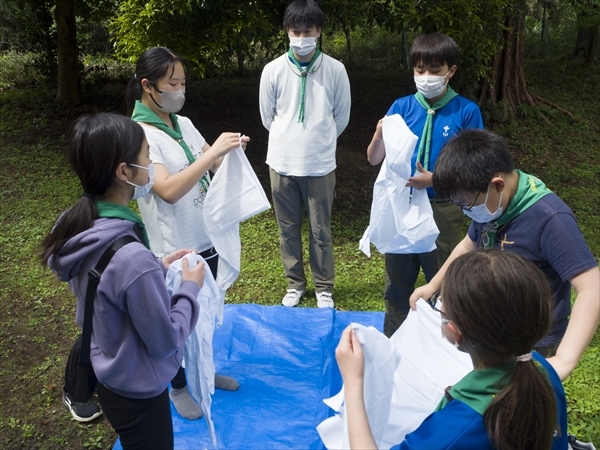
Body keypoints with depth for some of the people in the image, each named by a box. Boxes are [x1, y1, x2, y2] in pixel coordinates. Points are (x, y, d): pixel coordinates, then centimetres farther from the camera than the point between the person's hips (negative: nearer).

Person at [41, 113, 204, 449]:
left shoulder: (79, 227, -11)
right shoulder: (133, 259, -37)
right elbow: (165, 342, -23)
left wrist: (157, 269, 1)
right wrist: (191, 288, -10)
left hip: (107, 373, 8)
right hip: (137, 390, -7)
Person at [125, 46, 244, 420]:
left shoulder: (183, 123, 4)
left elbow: (214, 167, 7)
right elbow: (169, 190, -30)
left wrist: (230, 151, -14)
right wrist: (213, 151, -33)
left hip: (207, 237, 7)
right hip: (173, 247, -7)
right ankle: (178, 386, 35)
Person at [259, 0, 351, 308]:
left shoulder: (335, 70, -7)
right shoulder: (273, 70, -5)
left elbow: (342, 117, 5)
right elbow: (267, 118, 7)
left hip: (320, 165, -1)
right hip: (282, 163, 2)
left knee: (320, 231, 8)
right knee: (288, 229, 13)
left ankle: (324, 288, 26)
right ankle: (295, 284, 31)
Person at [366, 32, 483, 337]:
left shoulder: (466, 112, -8)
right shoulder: (402, 107, -1)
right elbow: (374, 159, -2)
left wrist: (434, 180, -23)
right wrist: (380, 134, -22)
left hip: (442, 209, -2)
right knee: (397, 281, 16)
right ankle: (391, 343, 35)